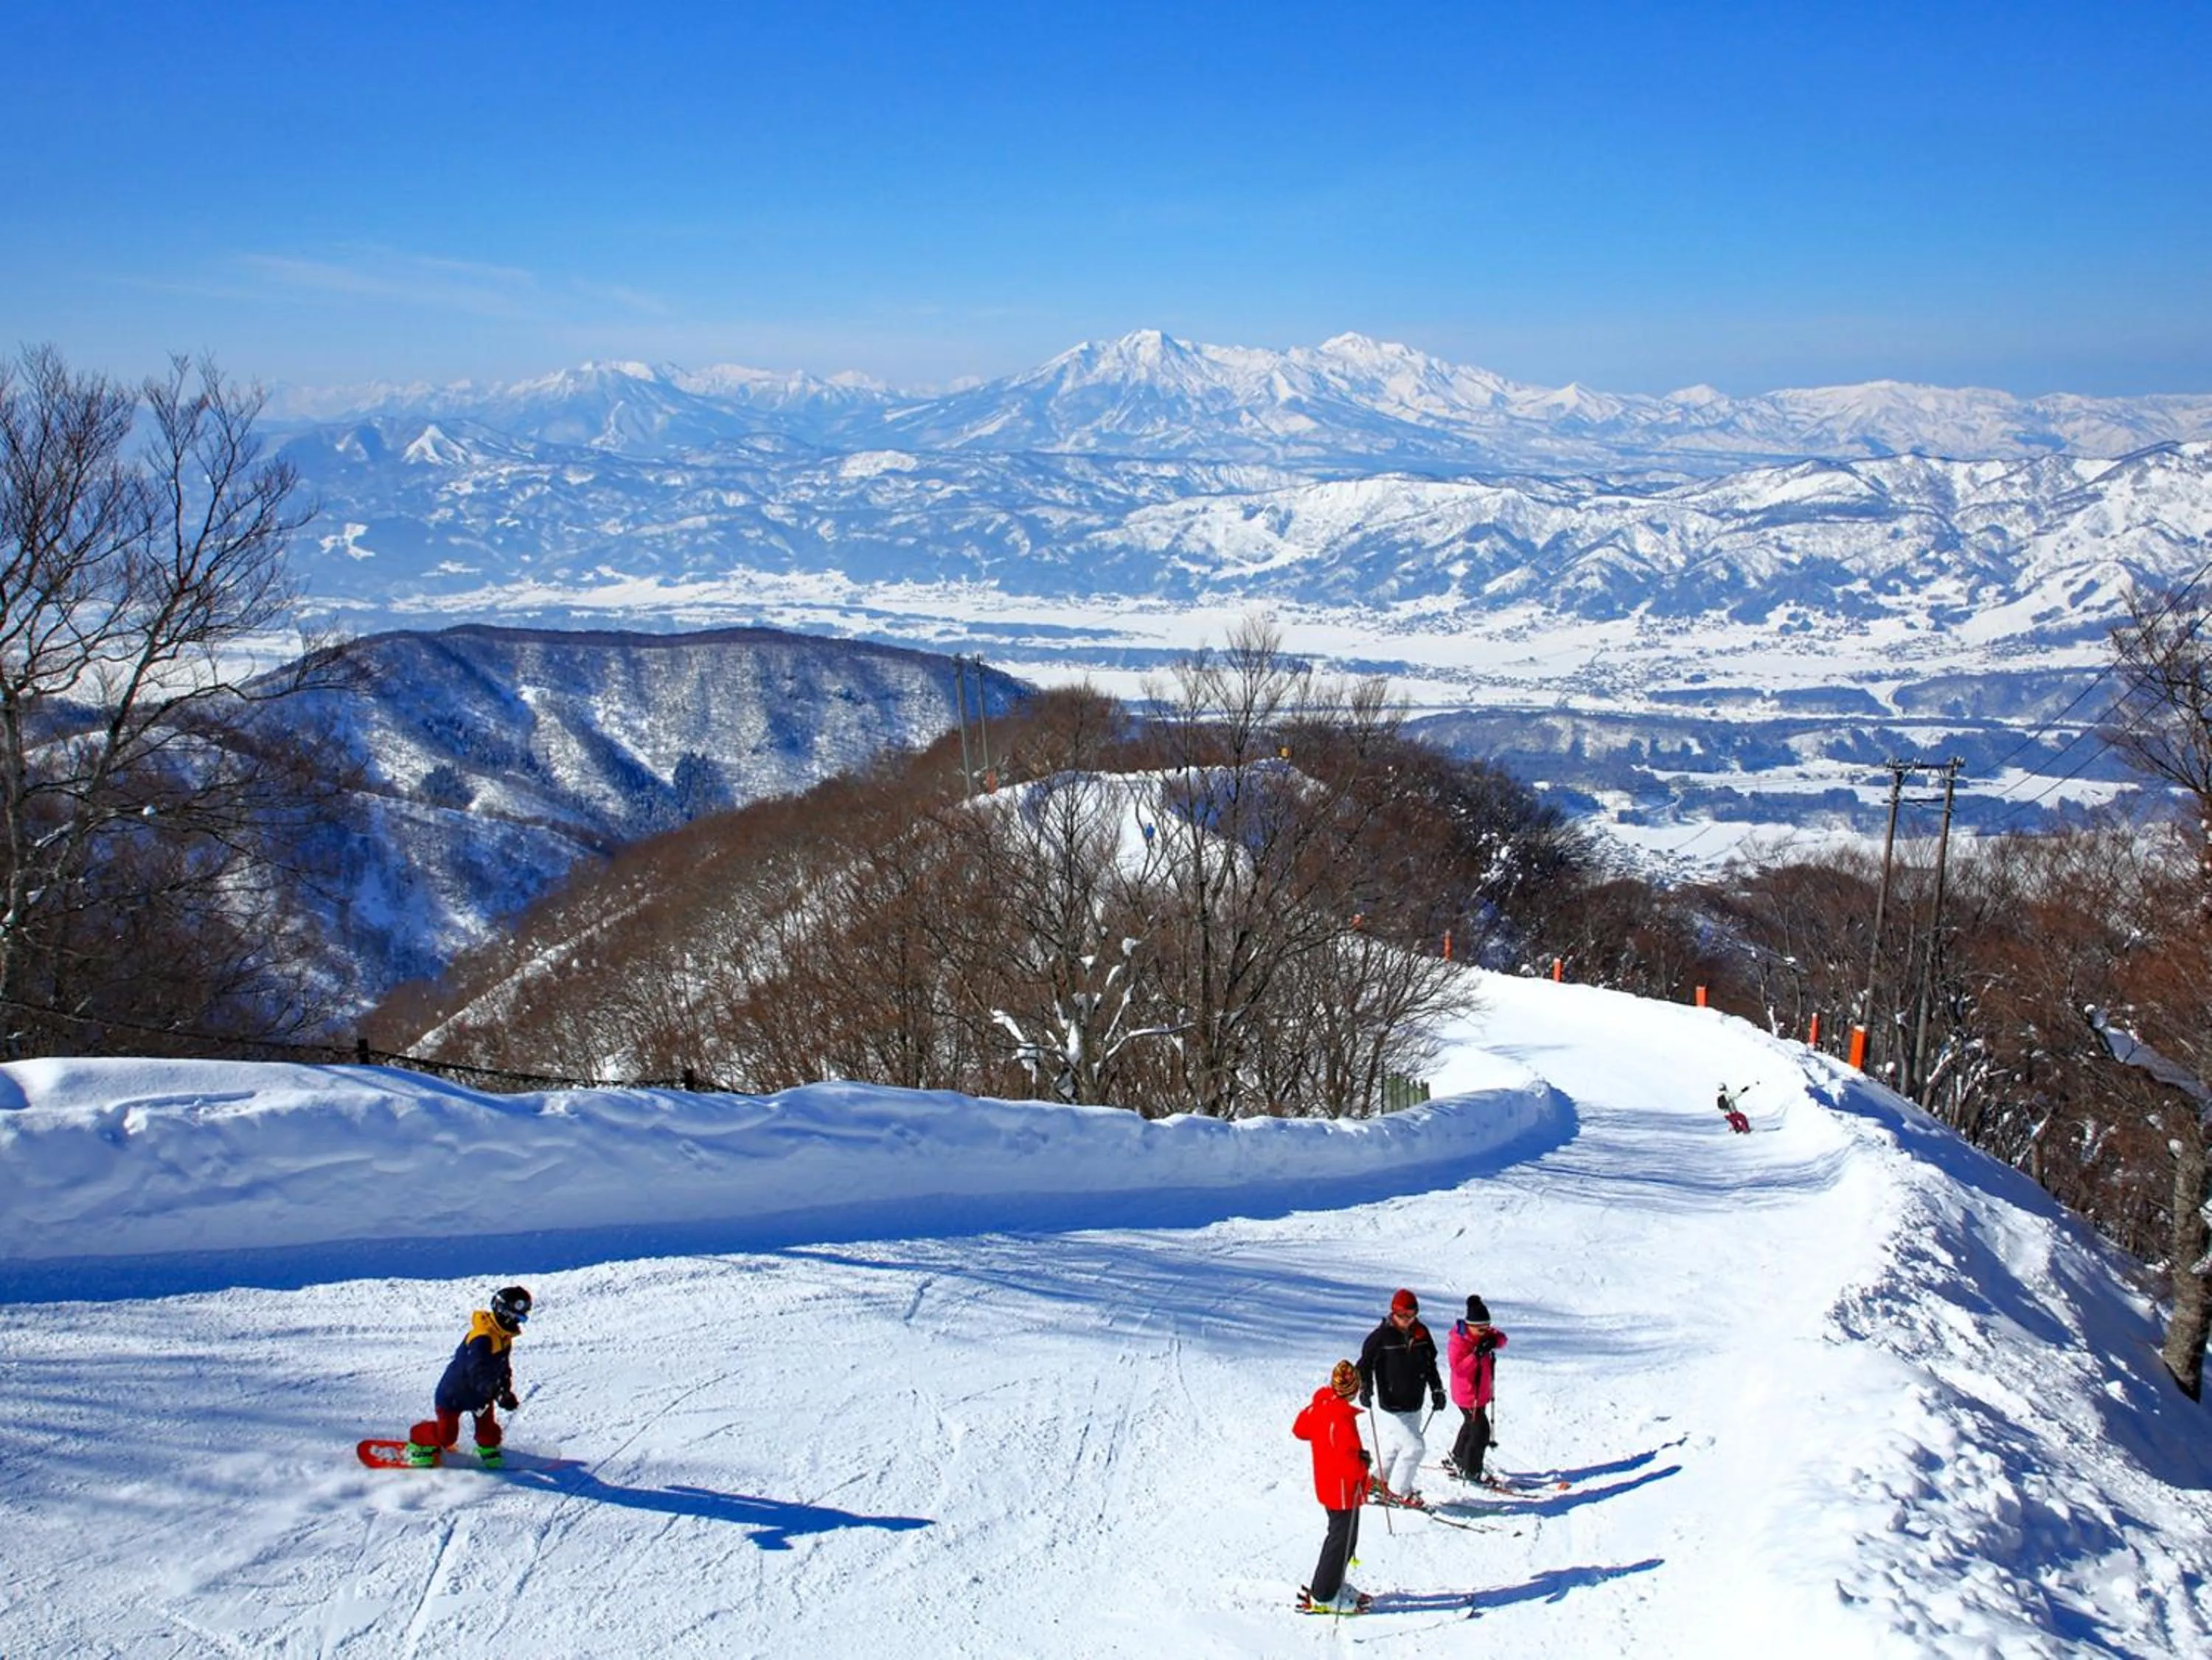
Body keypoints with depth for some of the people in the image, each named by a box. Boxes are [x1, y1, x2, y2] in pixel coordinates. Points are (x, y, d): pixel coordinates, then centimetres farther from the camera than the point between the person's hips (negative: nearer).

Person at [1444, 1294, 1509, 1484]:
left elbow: (1501, 1338, 1)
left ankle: (1458, 1458, 46)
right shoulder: (1458, 1341, -25)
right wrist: (1477, 1355, -40)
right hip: (1468, 1395, -9)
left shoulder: (1483, 1333, -3)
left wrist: (1495, 1341, -21)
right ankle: (1470, 1471, 1)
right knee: (1480, 1431, -10)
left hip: (1482, 1391, 9)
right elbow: (1457, 1367, -31)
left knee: (1472, 1424, 26)